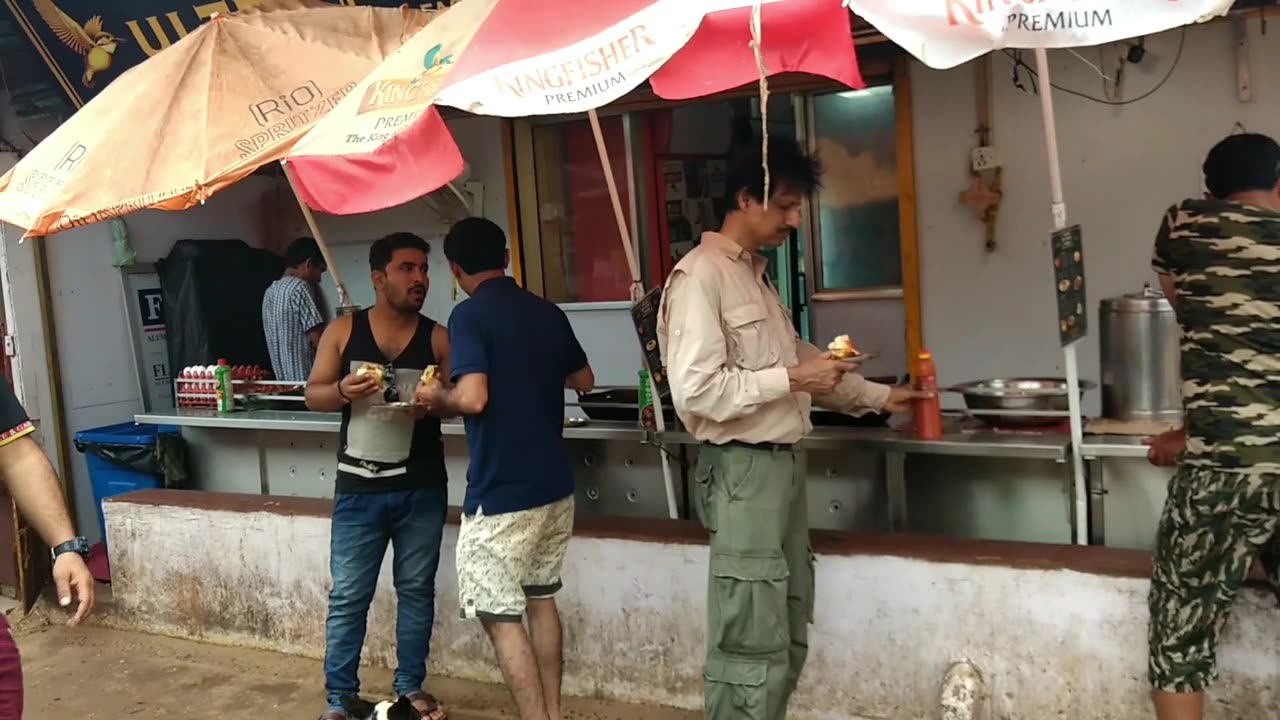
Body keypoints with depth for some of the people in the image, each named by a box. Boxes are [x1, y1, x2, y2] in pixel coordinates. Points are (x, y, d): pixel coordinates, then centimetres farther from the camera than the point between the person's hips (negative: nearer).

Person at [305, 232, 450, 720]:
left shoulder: (438, 338, 0)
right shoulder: (343, 331, 0)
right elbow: (312, 395, 3)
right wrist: (342, 391, -19)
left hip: (422, 489, 1)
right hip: (359, 488, -1)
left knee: (416, 589, 12)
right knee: (348, 596, 4)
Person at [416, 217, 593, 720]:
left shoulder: (469, 315, -13)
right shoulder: (548, 313, 7)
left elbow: (473, 398, -25)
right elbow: (584, 380, 20)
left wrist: (437, 398, -4)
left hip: (501, 494, -7)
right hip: (554, 485, 8)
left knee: (501, 617, 3)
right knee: (540, 599, 20)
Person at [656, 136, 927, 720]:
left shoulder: (754, 273, 16)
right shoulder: (700, 277, -14)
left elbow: (793, 358, 25)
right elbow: (695, 389, -22)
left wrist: (878, 396, 24)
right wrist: (790, 380, -17)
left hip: (782, 463, 10)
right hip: (744, 470, -9)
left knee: (789, 634, 15)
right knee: (752, 642, -3)